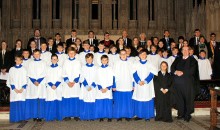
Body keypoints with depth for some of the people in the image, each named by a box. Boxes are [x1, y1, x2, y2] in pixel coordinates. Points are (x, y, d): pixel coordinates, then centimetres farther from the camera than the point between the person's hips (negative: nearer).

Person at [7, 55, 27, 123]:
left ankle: (21, 117, 8)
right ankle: (15, 118, 6)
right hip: (14, 90, 0)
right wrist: (15, 89, -8)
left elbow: (25, 80, 2)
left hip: (22, 90, 0)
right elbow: (10, 80, 2)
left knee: (22, 104, -1)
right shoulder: (12, 69, 6)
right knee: (14, 104, -1)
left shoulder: (23, 69, 5)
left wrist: (22, 89, -9)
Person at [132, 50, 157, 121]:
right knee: (138, 100, 1)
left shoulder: (149, 64, 6)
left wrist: (145, 81, -13)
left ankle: (147, 115, 7)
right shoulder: (136, 64, 8)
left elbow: (151, 74, -2)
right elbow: (134, 74, 1)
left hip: (147, 85, -1)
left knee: (147, 99, -2)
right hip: (138, 85, 1)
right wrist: (139, 81, -14)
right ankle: (139, 115, 10)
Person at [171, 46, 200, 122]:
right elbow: (172, 67, 6)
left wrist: (182, 72, -14)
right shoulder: (178, 59, 17)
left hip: (188, 82, -3)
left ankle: (187, 115, 8)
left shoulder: (192, 60, 5)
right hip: (178, 82, 3)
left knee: (188, 98, -1)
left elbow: (192, 71, -9)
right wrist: (175, 72, -15)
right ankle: (180, 114, 15)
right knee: (179, 98, 4)